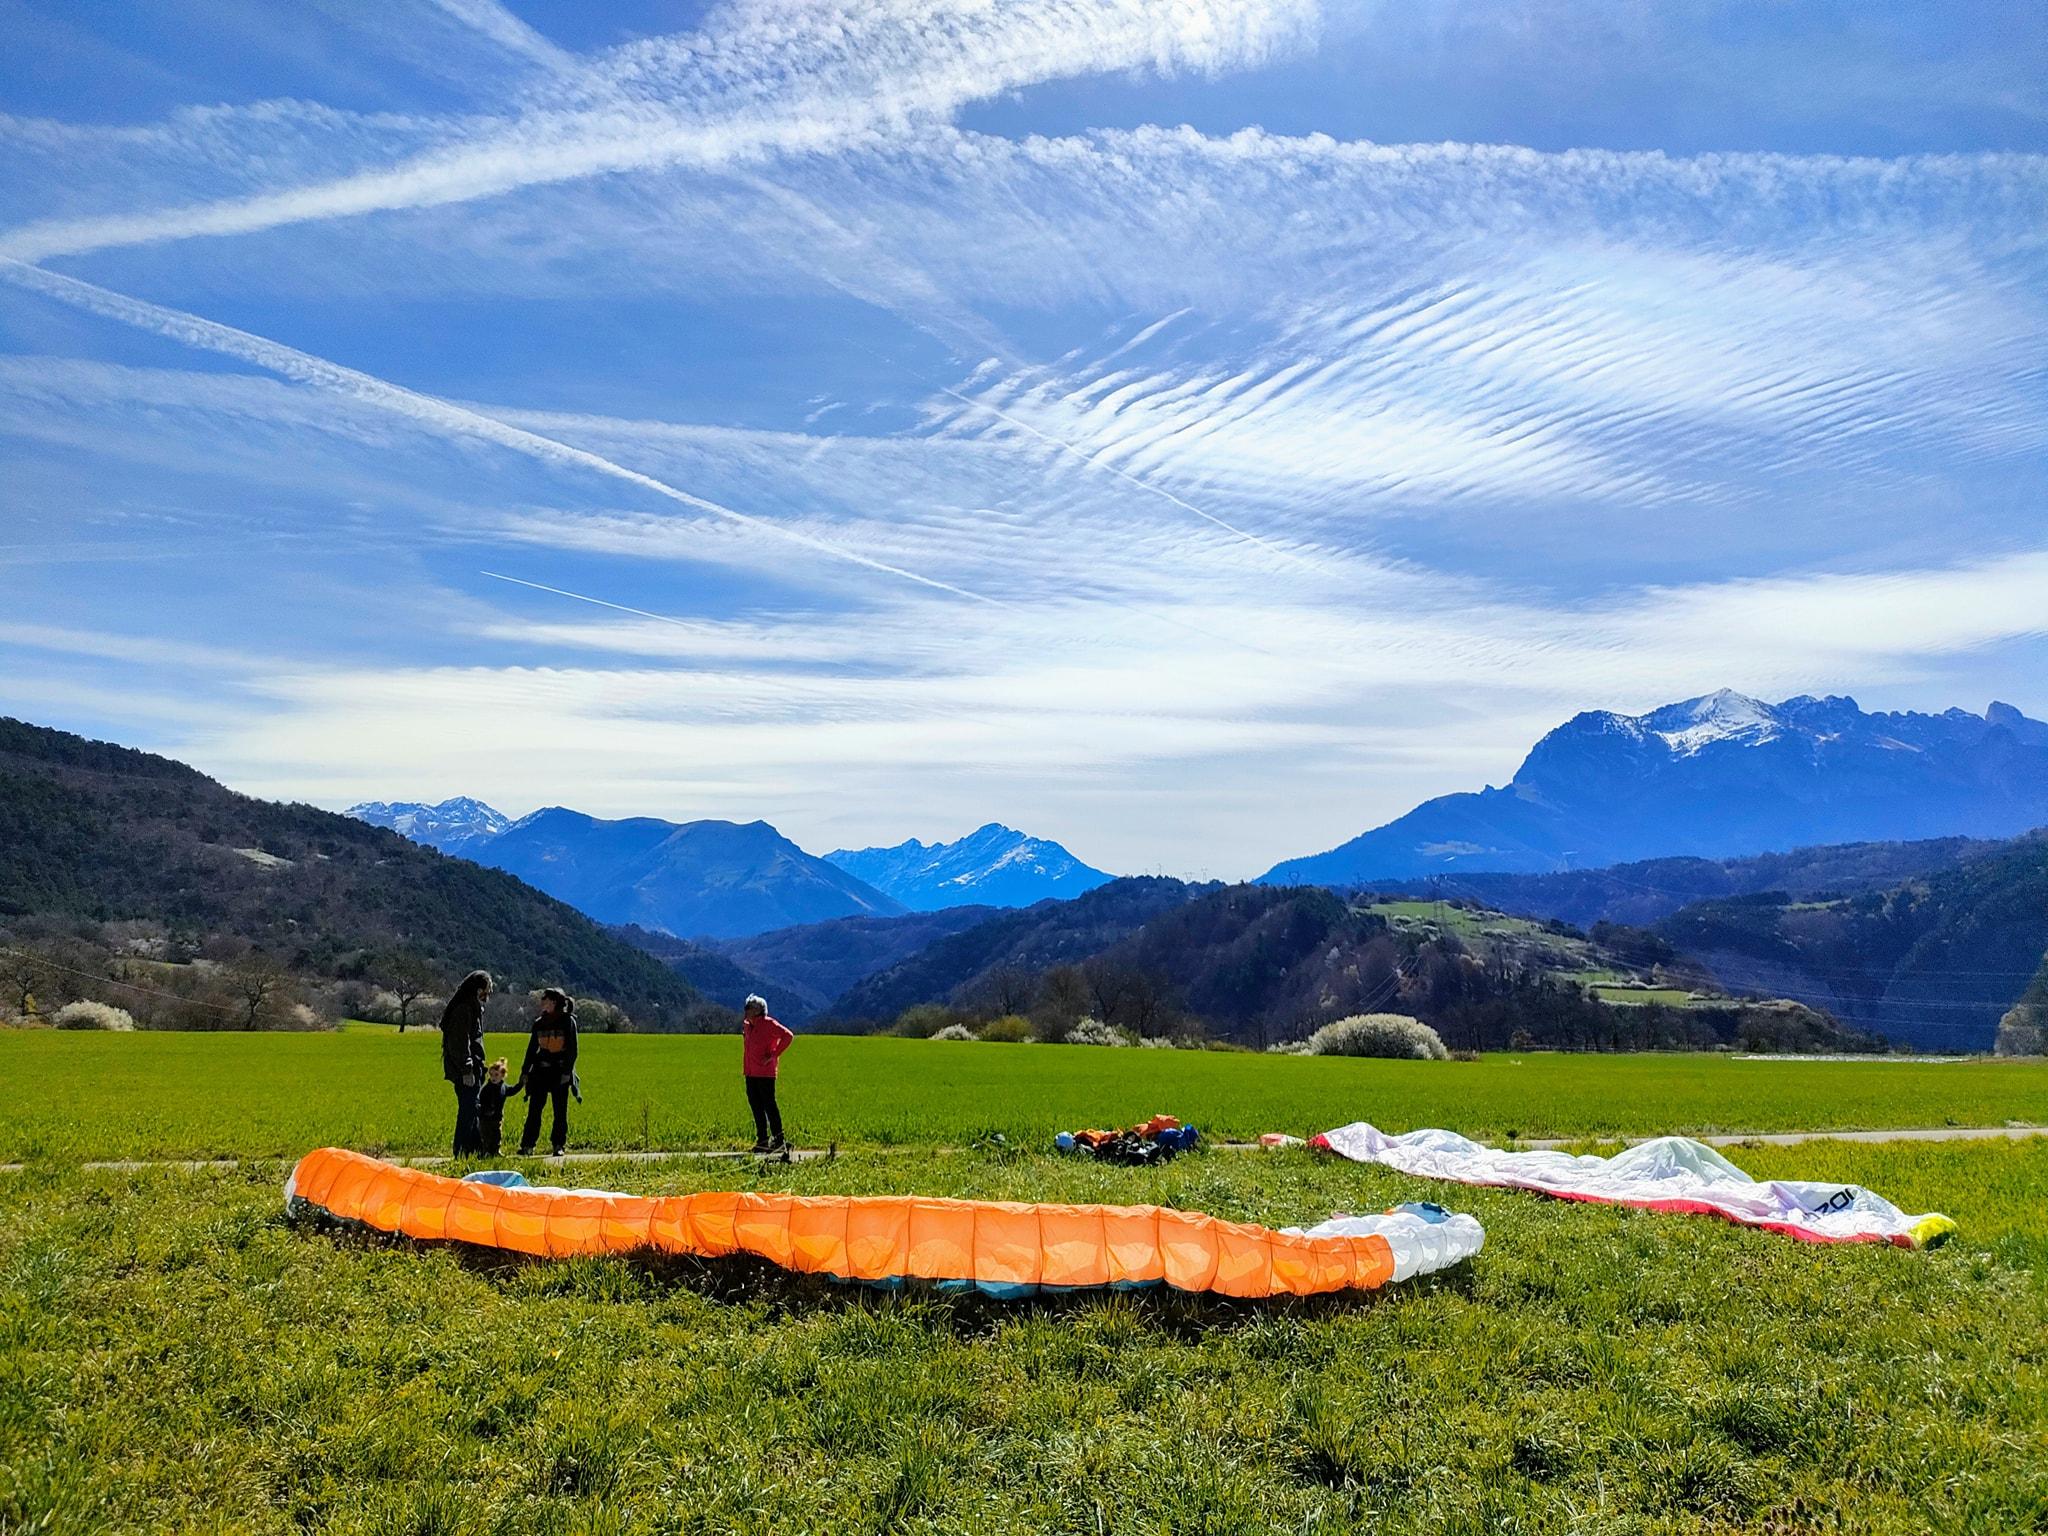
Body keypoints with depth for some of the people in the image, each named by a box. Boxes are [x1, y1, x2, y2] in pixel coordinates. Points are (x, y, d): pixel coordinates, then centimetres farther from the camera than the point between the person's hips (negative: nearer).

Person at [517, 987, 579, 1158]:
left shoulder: (568, 1021, -4)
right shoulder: (539, 1023, 10)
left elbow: (572, 1049, -6)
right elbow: (532, 1049, 14)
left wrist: (567, 1071, -13)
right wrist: (525, 1072, 9)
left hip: (560, 1072, -4)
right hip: (540, 1070, 4)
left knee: (560, 1112, 1)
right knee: (534, 1110, -1)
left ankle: (559, 1145, 9)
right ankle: (527, 1145, 1)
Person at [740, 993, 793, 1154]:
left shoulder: (768, 1024, -11)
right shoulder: (746, 1025, 12)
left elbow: (787, 1036, -17)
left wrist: (774, 1055, -16)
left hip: (765, 1073, -8)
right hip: (750, 1073, 8)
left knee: (769, 1106, -6)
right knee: (755, 1105, 10)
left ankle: (779, 1141, 0)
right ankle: (762, 1140, 18)